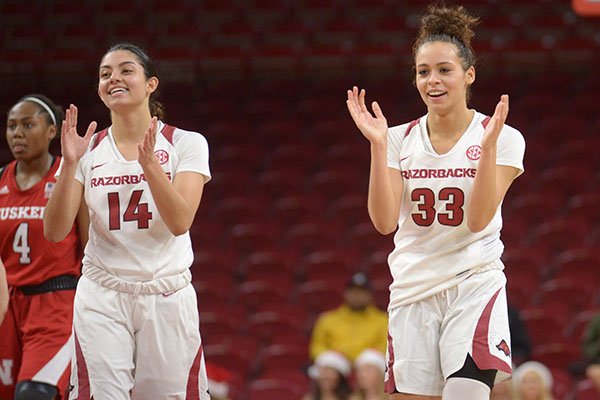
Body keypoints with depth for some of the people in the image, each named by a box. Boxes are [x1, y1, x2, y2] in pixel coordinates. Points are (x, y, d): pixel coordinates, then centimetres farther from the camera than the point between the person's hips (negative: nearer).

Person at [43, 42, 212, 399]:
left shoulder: (186, 143, -2)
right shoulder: (89, 150, 4)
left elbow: (180, 222, -15)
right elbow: (55, 232, -4)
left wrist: (149, 162, -26)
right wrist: (70, 164, -16)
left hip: (168, 297, -1)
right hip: (102, 299, 1)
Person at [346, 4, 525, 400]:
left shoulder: (504, 138, -3)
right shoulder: (401, 139, 5)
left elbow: (478, 219, -13)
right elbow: (384, 221, -7)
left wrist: (487, 147, -22)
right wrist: (378, 145, -15)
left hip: (474, 288, -3)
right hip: (412, 289, 3)